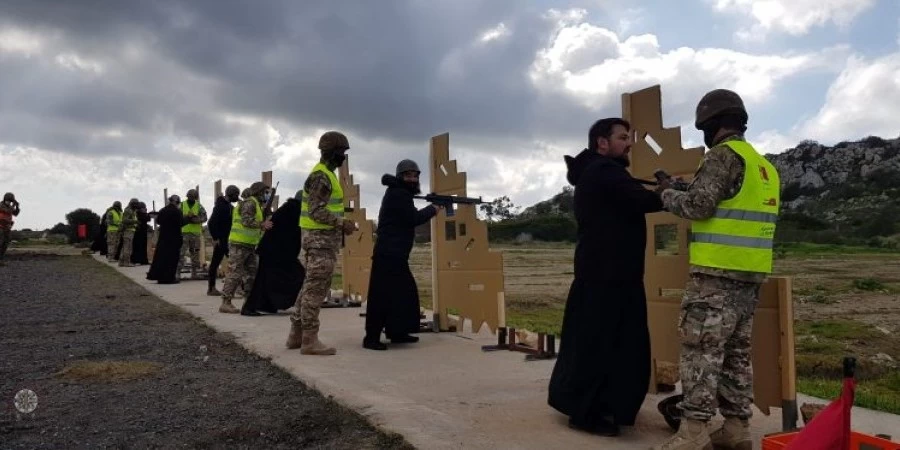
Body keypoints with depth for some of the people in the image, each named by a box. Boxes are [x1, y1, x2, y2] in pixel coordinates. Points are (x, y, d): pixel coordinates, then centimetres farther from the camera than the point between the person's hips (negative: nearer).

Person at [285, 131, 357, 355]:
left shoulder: (323, 174, 18)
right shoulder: (321, 176, -15)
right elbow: (317, 212, -22)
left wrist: (341, 224, 15)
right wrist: (342, 223, -18)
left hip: (320, 237, 11)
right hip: (321, 239, -11)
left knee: (310, 287, 13)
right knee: (316, 289, -7)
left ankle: (297, 334, 19)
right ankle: (310, 340, -2)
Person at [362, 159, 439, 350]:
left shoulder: (400, 193, 20)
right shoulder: (398, 194, -12)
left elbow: (407, 219, 19)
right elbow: (413, 218, -18)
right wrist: (432, 209, -2)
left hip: (396, 254, 11)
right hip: (388, 254, -11)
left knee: (405, 291, 16)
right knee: (382, 295, -11)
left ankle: (397, 332, 24)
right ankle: (371, 337, -9)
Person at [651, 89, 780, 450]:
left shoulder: (724, 155, -9)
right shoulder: (764, 165, 19)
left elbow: (700, 205, -17)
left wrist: (668, 196, 1)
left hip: (717, 273, -9)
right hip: (751, 275, 9)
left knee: (702, 350, -7)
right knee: (737, 352, 13)